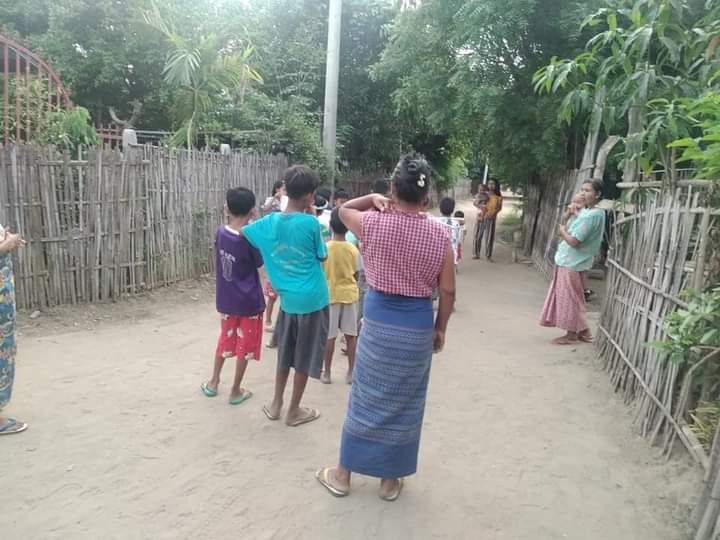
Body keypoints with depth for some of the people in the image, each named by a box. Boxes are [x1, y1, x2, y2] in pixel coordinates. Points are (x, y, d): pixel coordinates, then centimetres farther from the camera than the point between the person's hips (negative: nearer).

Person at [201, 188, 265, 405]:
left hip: (226, 299, 5)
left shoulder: (220, 233, -6)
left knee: (225, 340, 24)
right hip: (248, 301, -5)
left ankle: (213, 383, 35)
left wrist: (249, 227, 6)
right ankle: (236, 391, 21)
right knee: (244, 346, 10)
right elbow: (260, 262, -5)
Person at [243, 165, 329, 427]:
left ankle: (276, 405, 31)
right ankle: (294, 411, 23)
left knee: (285, 355, 21)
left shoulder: (270, 222, -2)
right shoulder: (311, 223, -16)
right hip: (312, 299, -5)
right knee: (304, 358, 10)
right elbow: (322, 256, -3)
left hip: (288, 298, 5)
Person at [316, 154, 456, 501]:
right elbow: (447, 291, -4)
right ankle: (390, 480, 30)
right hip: (417, 325, 1)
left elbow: (343, 210, 13)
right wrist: (440, 329, 9)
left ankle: (343, 474, 30)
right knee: (403, 403, 14)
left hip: (378, 321, 0)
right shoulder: (439, 234, -7)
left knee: (366, 399, 14)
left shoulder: (372, 224, -10)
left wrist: (373, 199, 1)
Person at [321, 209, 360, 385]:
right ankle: (351, 372, 15)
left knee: (330, 336, 6)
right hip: (350, 294, 2)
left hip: (330, 295, -1)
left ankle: (327, 373, 14)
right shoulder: (353, 249, -6)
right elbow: (356, 275, 2)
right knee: (351, 335, 8)